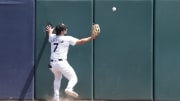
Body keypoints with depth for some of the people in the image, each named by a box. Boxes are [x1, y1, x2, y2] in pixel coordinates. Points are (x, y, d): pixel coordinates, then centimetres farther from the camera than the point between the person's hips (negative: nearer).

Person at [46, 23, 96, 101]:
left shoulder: (52, 37, 12)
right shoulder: (67, 39, -4)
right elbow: (80, 42, -4)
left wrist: (50, 31, 60)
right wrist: (91, 38, 4)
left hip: (52, 63, 6)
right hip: (61, 63, -6)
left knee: (57, 78, 30)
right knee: (73, 78, 1)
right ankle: (69, 89, -31)